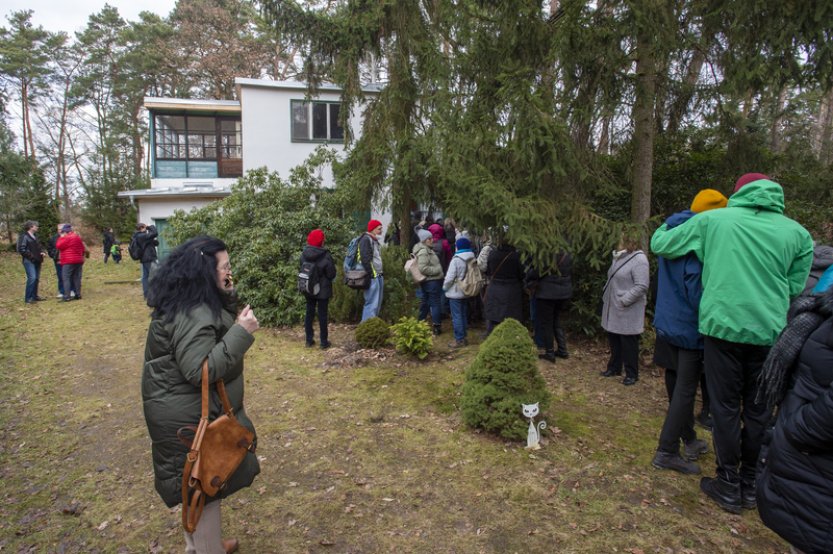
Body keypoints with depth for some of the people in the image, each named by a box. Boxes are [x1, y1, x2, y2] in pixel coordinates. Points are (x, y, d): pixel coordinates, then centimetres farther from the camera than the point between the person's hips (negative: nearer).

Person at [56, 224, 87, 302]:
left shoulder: (67, 238, -11)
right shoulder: (78, 237, 15)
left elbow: (58, 246, -10)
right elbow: (83, 249, 20)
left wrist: (61, 237, -1)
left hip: (69, 262, -8)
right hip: (79, 261, 8)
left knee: (66, 278, -5)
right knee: (77, 278, 10)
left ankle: (67, 296, -11)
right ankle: (78, 294, 10)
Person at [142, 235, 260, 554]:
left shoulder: (193, 304, 4)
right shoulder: (192, 315, -28)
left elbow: (217, 334, 14)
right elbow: (202, 370, -32)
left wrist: (228, 299, 3)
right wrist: (241, 333, -32)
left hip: (190, 410, 11)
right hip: (189, 416, -11)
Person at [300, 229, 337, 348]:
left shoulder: (304, 254, -6)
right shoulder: (325, 256, -20)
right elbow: (332, 274, -13)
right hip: (323, 290, -4)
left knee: (309, 313, 13)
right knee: (322, 315, 4)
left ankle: (309, 340, 19)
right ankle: (324, 342, 10)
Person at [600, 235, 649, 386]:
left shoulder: (638, 259, -17)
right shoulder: (619, 257, 10)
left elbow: (642, 286, -22)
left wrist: (624, 300, -21)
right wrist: (607, 295, 12)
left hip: (628, 310, -8)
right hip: (613, 308, 8)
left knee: (629, 343, 2)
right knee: (614, 340, 17)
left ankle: (631, 374, 15)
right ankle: (614, 367, 32)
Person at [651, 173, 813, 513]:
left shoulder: (712, 220, -1)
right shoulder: (797, 233, 4)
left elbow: (659, 245, 6)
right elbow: (795, 289, 7)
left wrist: (666, 226, 28)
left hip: (722, 326, -2)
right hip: (769, 332, 2)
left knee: (725, 407, 8)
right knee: (758, 409, 14)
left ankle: (729, 485, 18)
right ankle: (751, 485, 27)